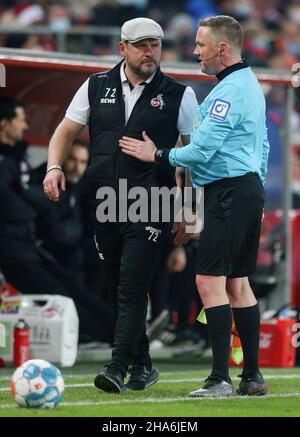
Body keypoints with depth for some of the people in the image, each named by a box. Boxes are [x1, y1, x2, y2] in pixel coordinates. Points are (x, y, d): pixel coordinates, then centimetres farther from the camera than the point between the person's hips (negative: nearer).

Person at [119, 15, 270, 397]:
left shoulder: (229, 91, -16)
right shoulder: (250, 84, 17)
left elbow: (201, 150, -19)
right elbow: (262, 146, 24)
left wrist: (159, 155, -3)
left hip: (228, 193, -11)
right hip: (250, 188, 11)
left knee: (210, 281, -12)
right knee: (237, 283, 12)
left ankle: (221, 379, -15)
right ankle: (252, 377, 13)